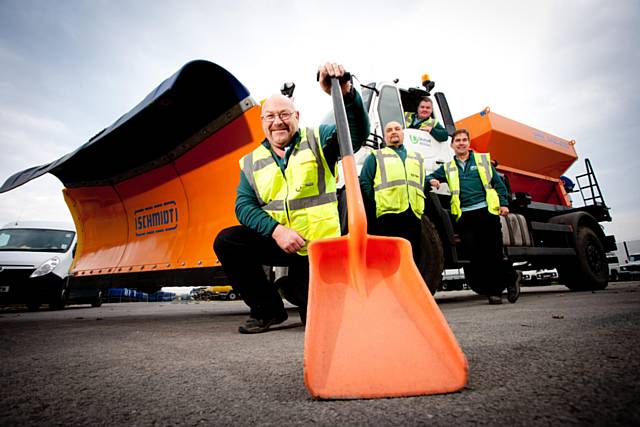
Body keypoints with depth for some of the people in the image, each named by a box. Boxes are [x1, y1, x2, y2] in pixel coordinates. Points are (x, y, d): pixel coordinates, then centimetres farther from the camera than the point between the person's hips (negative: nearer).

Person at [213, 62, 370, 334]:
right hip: (274, 241, 3)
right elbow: (244, 205, -4)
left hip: (316, 246, -3)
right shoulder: (251, 162, 7)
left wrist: (344, 93, -37)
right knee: (226, 242, -21)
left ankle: (298, 283, 27)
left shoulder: (317, 140, 0)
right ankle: (268, 309, -3)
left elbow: (356, 133, -18)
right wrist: (276, 230, -21)